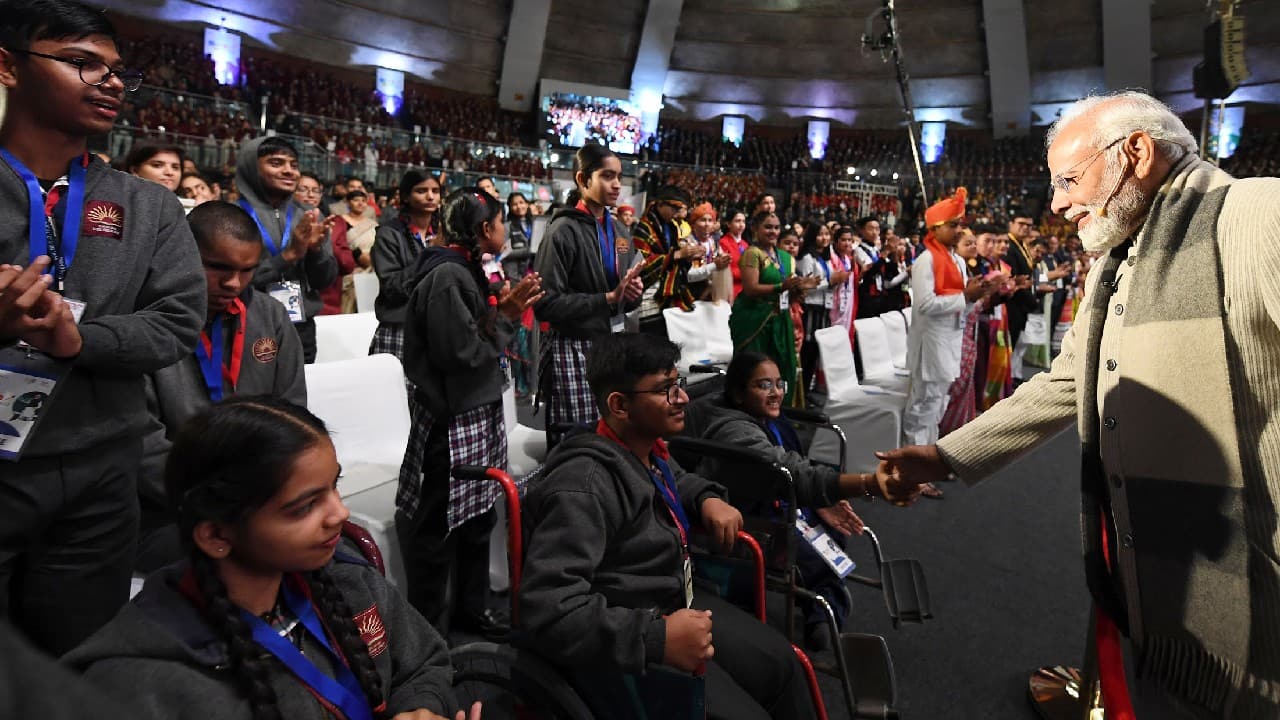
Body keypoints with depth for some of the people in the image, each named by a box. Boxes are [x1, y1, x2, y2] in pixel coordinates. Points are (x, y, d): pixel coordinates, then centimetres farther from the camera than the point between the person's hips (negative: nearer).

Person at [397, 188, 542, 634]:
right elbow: (461, 352, -22)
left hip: (480, 412, 10)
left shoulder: (467, 272, 13)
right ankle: (426, 625, 18)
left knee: (477, 516, 17)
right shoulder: (447, 277, -17)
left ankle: (471, 606, 32)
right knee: (439, 526, 3)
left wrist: (509, 307, 6)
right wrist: (505, 315, -12)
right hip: (454, 419, -10)